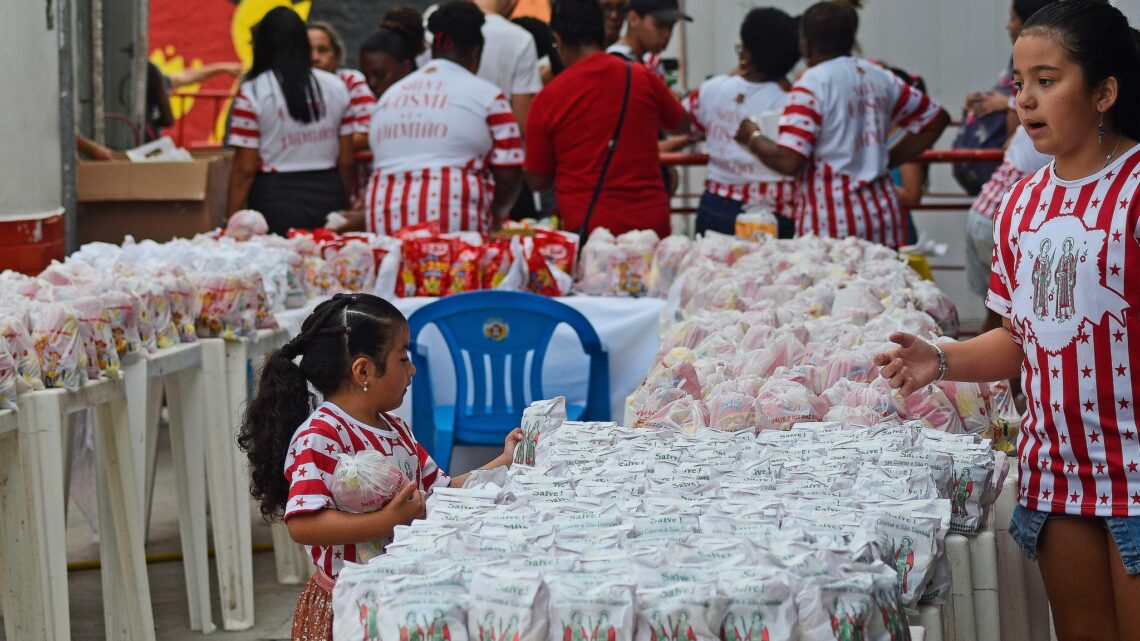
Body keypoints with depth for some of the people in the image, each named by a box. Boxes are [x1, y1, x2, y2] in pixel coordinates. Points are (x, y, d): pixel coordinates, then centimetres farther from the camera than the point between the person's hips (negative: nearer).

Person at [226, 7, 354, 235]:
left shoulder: (252, 93, -5)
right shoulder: (336, 87, 6)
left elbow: (245, 169, -7)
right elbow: (346, 162, 8)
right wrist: (344, 207, 19)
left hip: (277, 201, -3)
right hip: (329, 197, 3)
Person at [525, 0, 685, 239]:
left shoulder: (548, 98, -5)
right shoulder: (643, 79, 1)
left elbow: (538, 181, 4)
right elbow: (681, 123, 23)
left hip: (586, 227, -2)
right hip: (651, 224, 2)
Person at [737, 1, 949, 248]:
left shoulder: (811, 84, -8)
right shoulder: (877, 76, 11)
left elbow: (789, 161, -15)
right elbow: (936, 118, 20)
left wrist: (753, 137, 3)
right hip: (883, 212, 6)